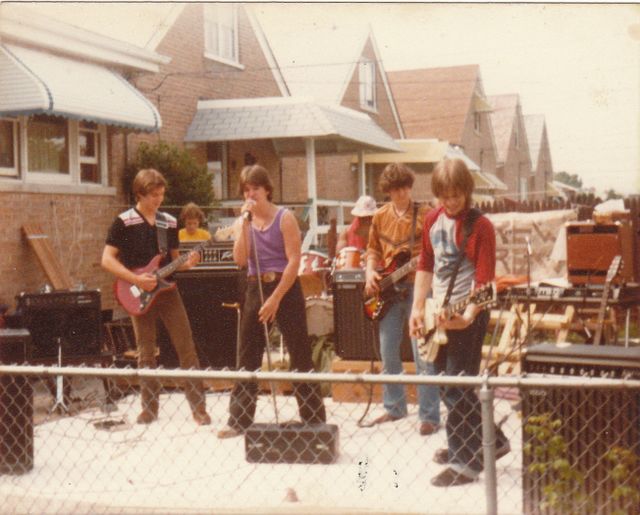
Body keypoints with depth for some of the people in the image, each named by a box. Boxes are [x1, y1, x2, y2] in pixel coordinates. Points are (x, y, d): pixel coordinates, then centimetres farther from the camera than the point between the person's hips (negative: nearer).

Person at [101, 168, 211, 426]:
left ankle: (199, 407, 4)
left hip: (167, 290, 3)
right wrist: (136, 279, -16)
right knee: (146, 354, 4)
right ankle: (149, 408, 15)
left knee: (187, 348, -2)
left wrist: (187, 263, -7)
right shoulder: (124, 222, -5)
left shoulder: (169, 222, 9)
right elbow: (107, 259, -7)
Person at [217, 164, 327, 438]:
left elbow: (294, 261, -12)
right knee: (247, 356, 7)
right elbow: (240, 259, -3)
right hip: (255, 289, 5)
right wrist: (245, 224, -10)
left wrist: (275, 299, -16)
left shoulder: (284, 217, -5)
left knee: (300, 356, -2)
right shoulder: (246, 220, 9)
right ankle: (238, 421, 14)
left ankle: (314, 419, 5)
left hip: (284, 288, -5)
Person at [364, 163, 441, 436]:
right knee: (388, 351, 11)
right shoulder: (380, 217, 10)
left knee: (422, 354, -7)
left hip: (418, 287, -5)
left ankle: (429, 416, 0)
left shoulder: (424, 214, -3)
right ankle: (394, 407, 27)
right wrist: (370, 271, 1)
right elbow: (373, 249, 18)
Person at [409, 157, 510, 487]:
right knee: (447, 383, 15)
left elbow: (485, 279, -19)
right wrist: (418, 308, 8)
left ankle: (465, 463, 4)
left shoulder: (480, 226, -14)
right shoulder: (433, 220, 8)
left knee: (457, 387, -7)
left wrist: (468, 316, -31)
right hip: (438, 312, 8)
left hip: (467, 314, -8)